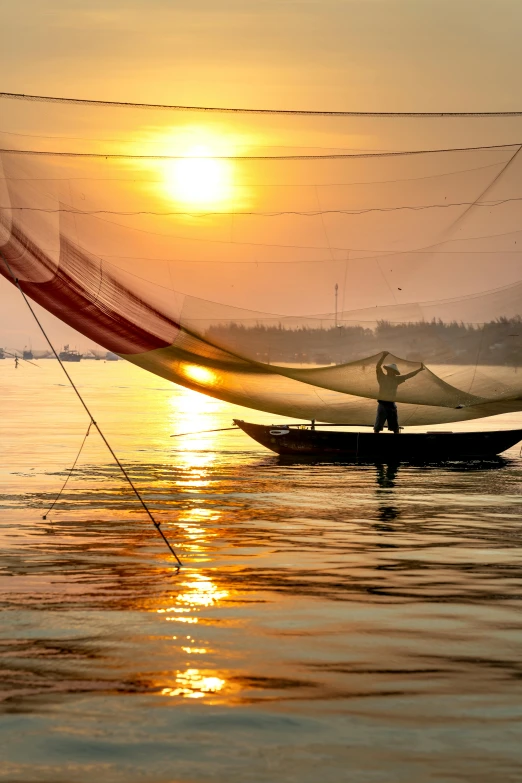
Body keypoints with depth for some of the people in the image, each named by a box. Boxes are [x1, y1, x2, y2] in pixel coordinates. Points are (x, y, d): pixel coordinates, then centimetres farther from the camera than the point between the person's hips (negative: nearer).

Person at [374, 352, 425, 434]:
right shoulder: (382, 377, -6)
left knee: (395, 428, 10)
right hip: (382, 404, -5)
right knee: (377, 428, -1)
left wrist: (419, 369, 0)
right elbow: (378, 366, -21)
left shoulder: (397, 379, 8)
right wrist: (383, 356, -34)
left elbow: (408, 375, 6)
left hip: (392, 405, 5)